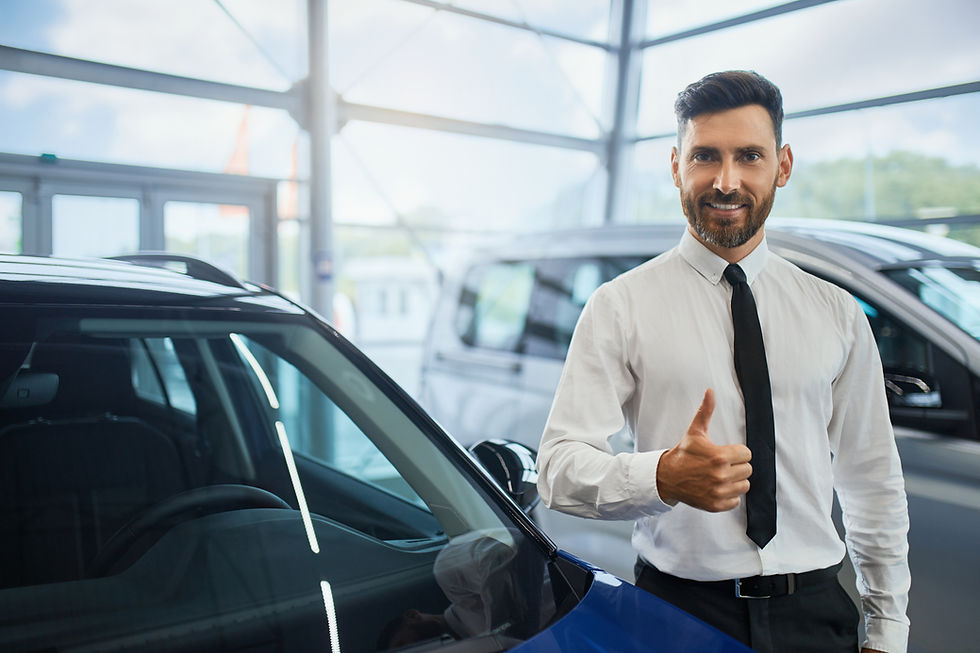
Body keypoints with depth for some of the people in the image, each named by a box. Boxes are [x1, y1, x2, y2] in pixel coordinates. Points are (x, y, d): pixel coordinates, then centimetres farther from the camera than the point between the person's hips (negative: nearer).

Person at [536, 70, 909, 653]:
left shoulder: (837, 314, 4)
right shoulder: (620, 308, -8)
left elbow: (873, 481, 8)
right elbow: (560, 467, -13)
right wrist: (664, 476, -32)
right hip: (680, 604, -2)